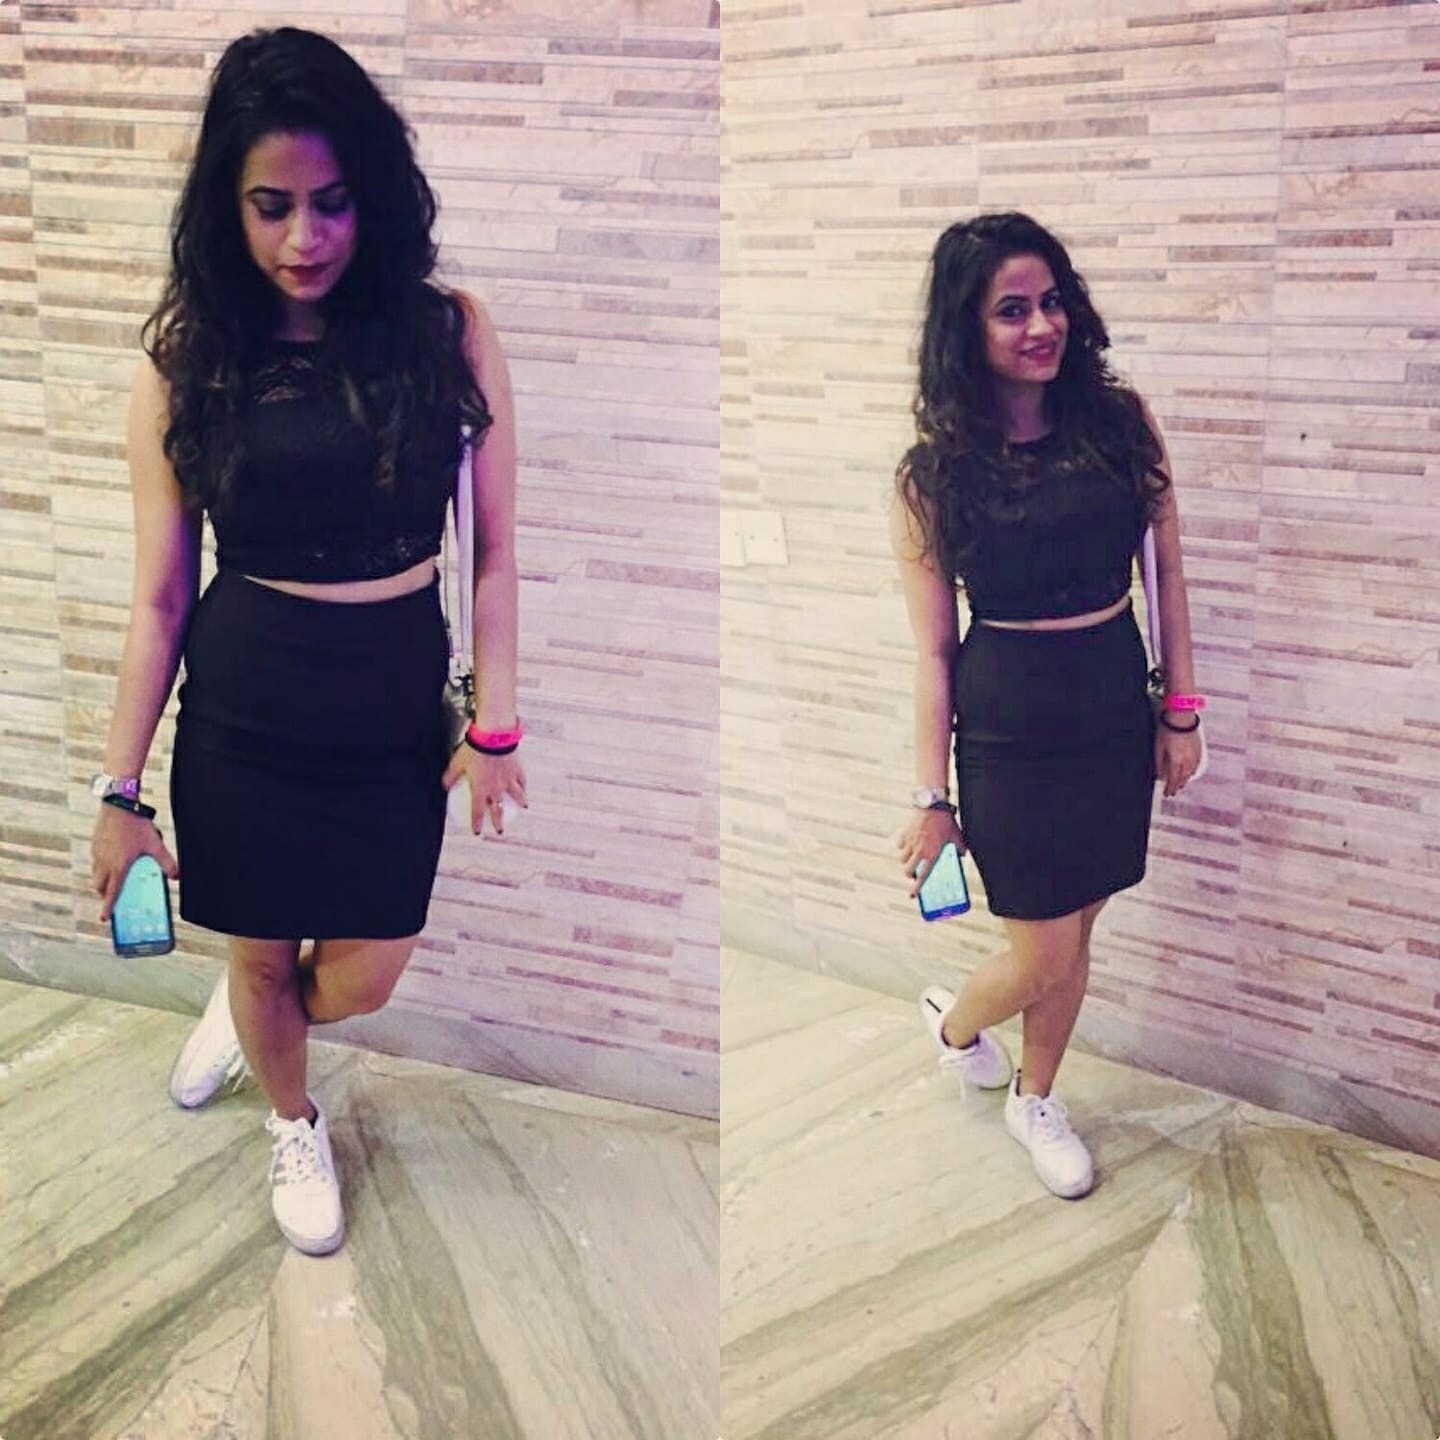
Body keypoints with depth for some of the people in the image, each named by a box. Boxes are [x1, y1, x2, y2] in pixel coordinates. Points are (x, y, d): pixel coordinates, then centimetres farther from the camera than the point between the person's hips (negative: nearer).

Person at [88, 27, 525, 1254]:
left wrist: (495, 726, -3)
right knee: (263, 958, 17)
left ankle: (241, 1011, 50)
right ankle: (295, 1127, 51)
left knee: (360, 982, 12)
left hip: (396, 720, 1)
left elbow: (494, 552, -2)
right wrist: (119, 792, -3)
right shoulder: (186, 361, -8)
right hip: (241, 721, 0)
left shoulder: (447, 334, -9)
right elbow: (159, 598, -4)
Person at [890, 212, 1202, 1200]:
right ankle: (954, 1020, 40)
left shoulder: (1121, 422, -3)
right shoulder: (935, 473, -9)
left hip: (1117, 707, 3)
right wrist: (933, 797, -4)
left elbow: (1168, 571, 5)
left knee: (1073, 938, 15)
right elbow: (933, 650, -7)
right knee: (1044, 960, 5)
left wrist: (1182, 710, 3)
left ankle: (1033, 1100, 40)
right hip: (1010, 727, -3)